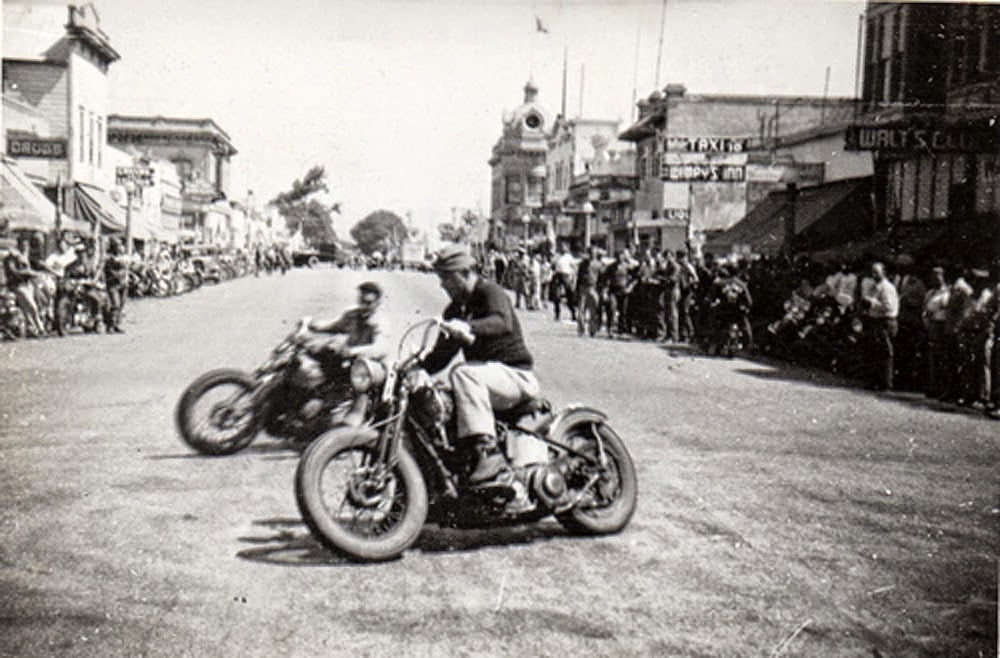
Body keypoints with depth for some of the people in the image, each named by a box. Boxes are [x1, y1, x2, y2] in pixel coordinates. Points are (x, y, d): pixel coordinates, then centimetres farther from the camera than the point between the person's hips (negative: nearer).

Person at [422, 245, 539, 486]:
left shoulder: (491, 292, -9)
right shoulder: (455, 309, 17)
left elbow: (502, 322, -31)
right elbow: (443, 353, 17)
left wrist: (469, 328, -49)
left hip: (516, 375, -8)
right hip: (485, 372, 8)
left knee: (463, 373, -35)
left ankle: (489, 450, -40)